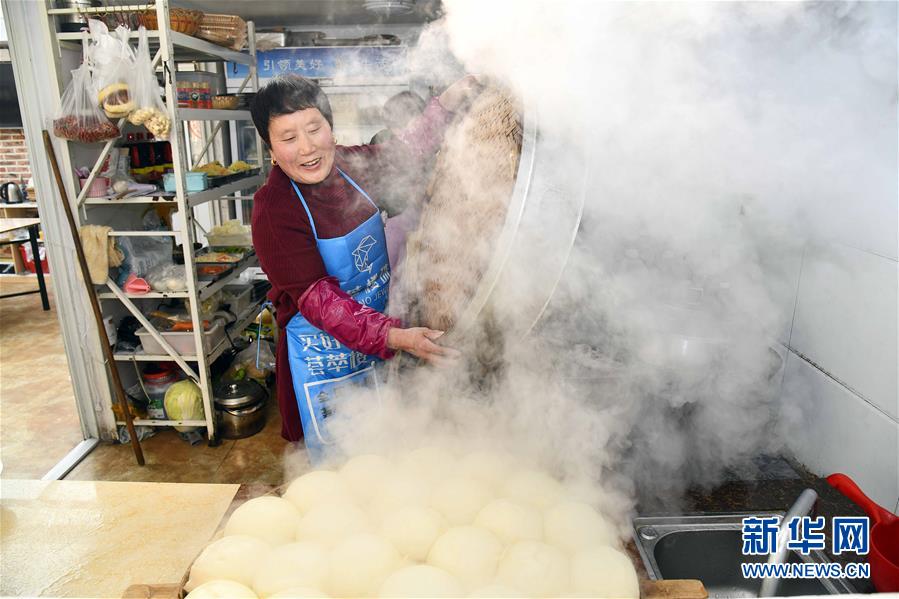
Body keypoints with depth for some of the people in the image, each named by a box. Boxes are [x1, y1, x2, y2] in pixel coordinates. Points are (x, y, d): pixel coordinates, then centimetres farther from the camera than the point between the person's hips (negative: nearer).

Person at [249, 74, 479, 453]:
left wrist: (449, 100, 4)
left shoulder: (351, 163, -4)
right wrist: (397, 337, -35)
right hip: (325, 358, -6)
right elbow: (316, 298, -25)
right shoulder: (273, 209, -21)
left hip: (382, 342, 6)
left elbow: (407, 150, 16)